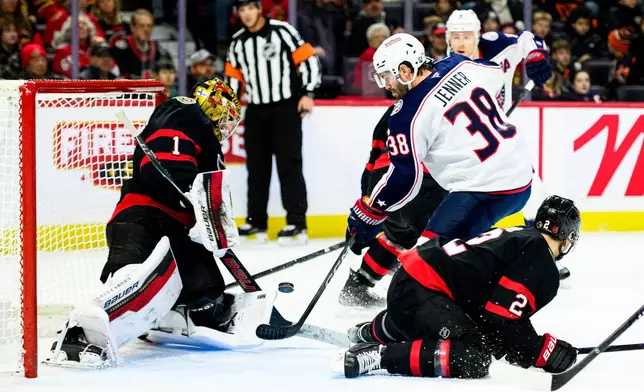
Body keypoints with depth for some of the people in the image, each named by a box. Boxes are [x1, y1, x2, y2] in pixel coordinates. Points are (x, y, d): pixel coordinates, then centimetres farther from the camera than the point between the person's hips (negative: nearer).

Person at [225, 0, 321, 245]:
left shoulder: (281, 31, -8)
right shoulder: (238, 42, 9)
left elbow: (308, 59, -8)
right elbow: (234, 76, 17)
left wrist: (308, 93, -13)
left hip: (286, 108, -6)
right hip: (256, 111, 6)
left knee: (288, 164, -8)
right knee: (256, 167, 9)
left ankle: (297, 223, -9)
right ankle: (256, 222, 17)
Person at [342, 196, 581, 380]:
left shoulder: (519, 237, 19)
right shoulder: (542, 264, -9)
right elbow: (501, 318, -17)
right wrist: (541, 351, -9)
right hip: (421, 294, -11)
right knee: (471, 360, -25)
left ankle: (368, 333, 61)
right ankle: (380, 355, -24)